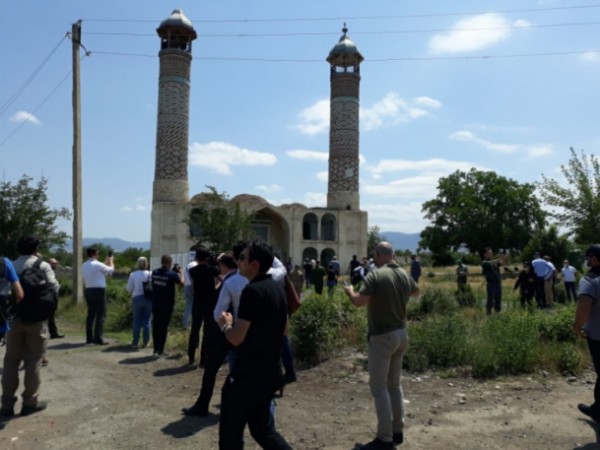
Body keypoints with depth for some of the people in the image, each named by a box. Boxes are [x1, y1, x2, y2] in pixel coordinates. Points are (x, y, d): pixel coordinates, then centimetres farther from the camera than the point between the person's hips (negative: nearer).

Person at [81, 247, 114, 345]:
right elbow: (111, 270, 0)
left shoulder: (84, 266, 10)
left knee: (91, 314, 14)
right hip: (99, 291, -8)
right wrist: (110, 261, 18)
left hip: (88, 291, 8)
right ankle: (97, 338, -7)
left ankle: (89, 338, 17)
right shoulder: (97, 264, -13)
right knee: (101, 314, -4)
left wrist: (105, 262, 27)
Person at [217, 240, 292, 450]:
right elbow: (283, 328, 18)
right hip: (270, 371, 9)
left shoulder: (252, 290, -20)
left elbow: (236, 338, -21)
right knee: (262, 428, 21)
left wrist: (226, 325, -1)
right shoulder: (277, 287, 7)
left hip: (248, 375, -8)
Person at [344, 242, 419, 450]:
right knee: (394, 384, 18)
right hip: (401, 333, 8)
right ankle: (398, 431, 27)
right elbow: (416, 291, 24)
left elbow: (359, 301, -25)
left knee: (379, 387, 1)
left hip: (382, 336, -7)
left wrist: (349, 291, -5)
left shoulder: (376, 275, -18)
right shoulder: (404, 275, 4)